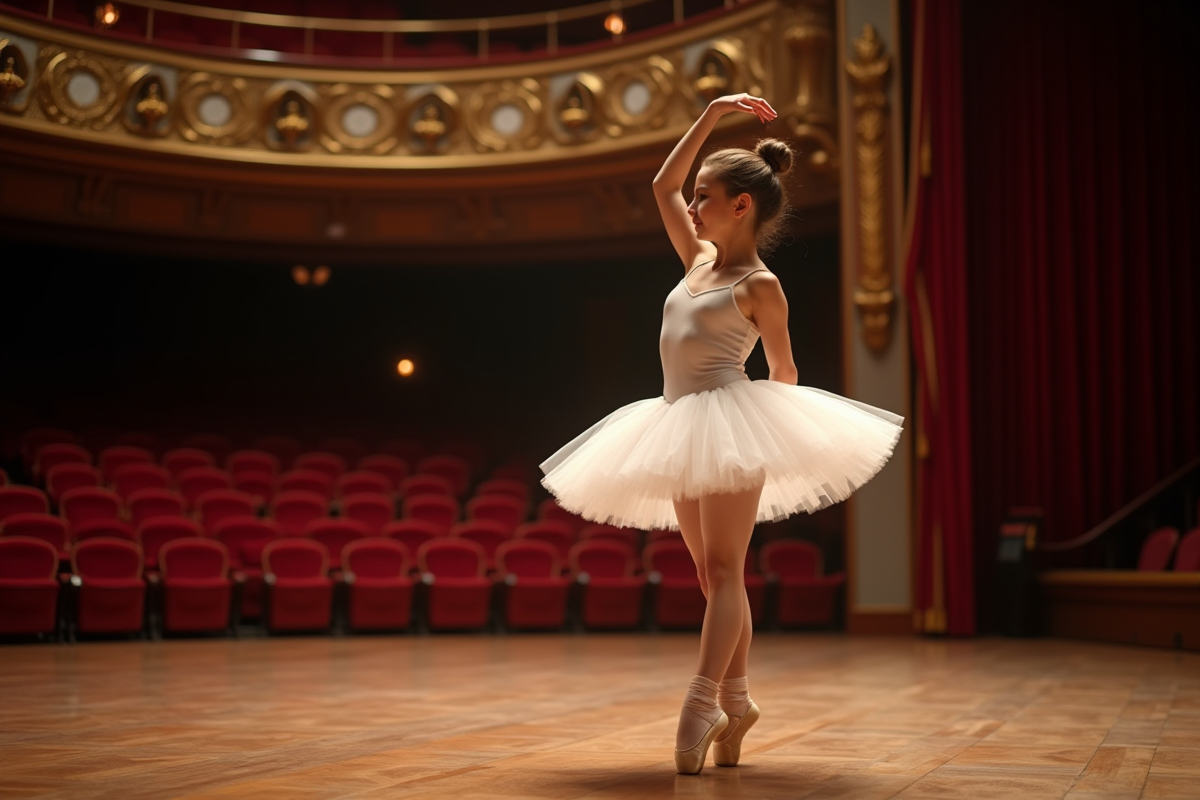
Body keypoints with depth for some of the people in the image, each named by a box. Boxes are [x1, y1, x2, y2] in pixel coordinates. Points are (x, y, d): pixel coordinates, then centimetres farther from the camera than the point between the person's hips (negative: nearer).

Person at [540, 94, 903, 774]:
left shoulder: (759, 285, -5)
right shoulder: (700, 259, 16)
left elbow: (784, 373, 3)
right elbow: (664, 185, 23)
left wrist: (757, 422, 16)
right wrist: (712, 115, 21)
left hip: (729, 424, -8)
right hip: (681, 430, 8)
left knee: (723, 571, -11)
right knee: (713, 577, 7)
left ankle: (702, 702, -18)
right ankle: (736, 700, 10)